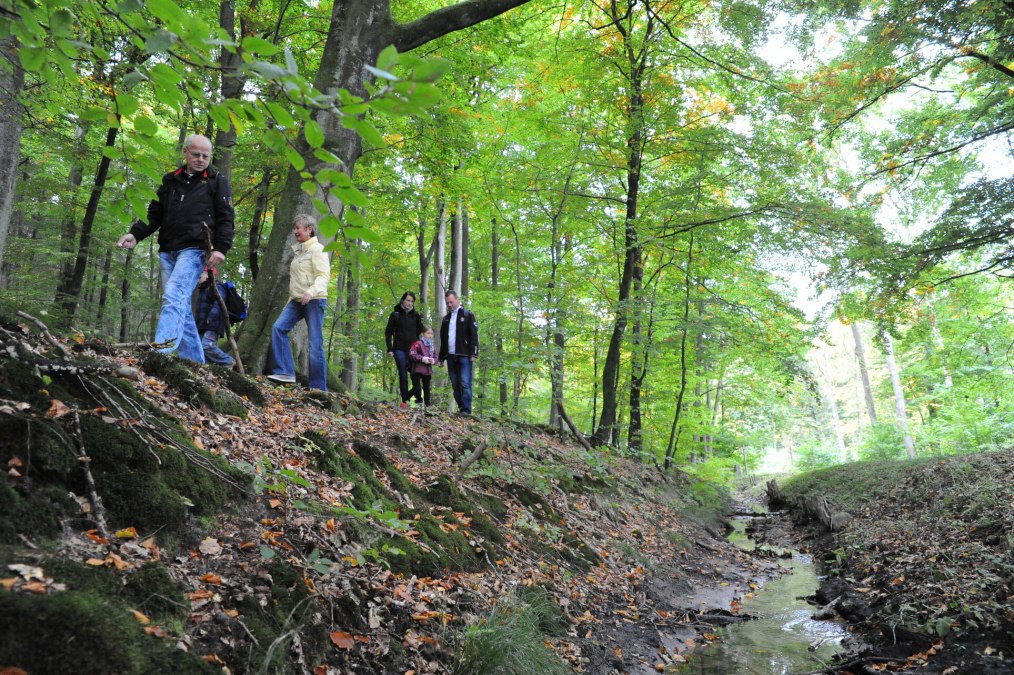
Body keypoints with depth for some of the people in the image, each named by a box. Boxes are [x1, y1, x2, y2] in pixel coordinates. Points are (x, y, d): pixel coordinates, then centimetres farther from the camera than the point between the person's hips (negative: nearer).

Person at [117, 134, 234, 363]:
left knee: (174, 296, -23)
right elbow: (154, 213, 20)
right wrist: (135, 234, 4)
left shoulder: (217, 182, 7)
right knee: (181, 305, 4)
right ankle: (195, 360, 9)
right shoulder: (170, 180, 21)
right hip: (168, 251, 6)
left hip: (194, 250, -6)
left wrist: (220, 248, -14)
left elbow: (226, 218, -1)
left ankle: (160, 351, -33)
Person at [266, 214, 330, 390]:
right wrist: (291, 298, 22)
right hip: (296, 301, 8)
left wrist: (312, 291, -32)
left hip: (314, 300, -8)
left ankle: (319, 387, -3)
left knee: (315, 344, -7)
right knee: (278, 328, -11)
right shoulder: (298, 250, 20)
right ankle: (285, 372, -11)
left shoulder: (317, 249, -5)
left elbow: (324, 275, -16)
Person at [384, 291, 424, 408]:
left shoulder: (416, 315, 10)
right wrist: (390, 349, -4)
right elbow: (388, 333, 4)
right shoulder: (395, 314, 4)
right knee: (403, 375, -4)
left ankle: (407, 395, 16)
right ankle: (404, 401, -2)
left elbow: (420, 332, 15)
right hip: (400, 349, -2)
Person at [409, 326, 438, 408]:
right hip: (417, 370, -6)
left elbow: (435, 357, 16)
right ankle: (419, 401, 4)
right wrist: (422, 358, -20)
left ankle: (427, 404, 14)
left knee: (426, 388, 10)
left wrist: (433, 360, -8)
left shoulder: (432, 346, 13)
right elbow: (411, 354, -18)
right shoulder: (418, 343, -8)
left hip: (428, 370, 6)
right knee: (417, 387, -6)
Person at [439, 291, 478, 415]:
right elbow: (443, 339, 23)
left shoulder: (467, 315, 1)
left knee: (465, 383, -11)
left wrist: (474, 354, -14)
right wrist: (441, 357, 18)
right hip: (450, 356, 6)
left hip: (464, 356, -6)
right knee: (455, 385, 5)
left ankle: (466, 409, -12)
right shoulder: (446, 318, 19)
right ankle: (461, 408, 9)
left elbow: (474, 335, -5)